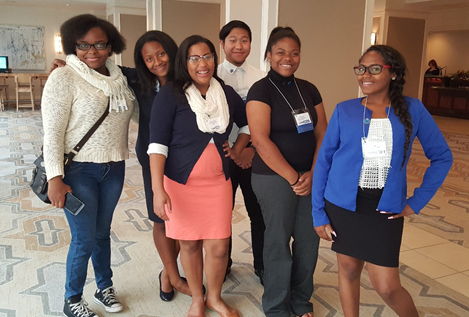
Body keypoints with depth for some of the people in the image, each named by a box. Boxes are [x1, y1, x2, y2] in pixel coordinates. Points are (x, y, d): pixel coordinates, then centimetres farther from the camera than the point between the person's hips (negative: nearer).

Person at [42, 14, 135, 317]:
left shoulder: (118, 76, 5)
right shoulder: (64, 78, -11)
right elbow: (52, 132, -14)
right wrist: (55, 179, -18)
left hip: (114, 169, 5)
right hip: (79, 170, -4)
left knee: (102, 232, 17)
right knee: (84, 239, 1)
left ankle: (105, 286, 37)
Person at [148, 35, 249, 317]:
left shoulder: (227, 93, 4)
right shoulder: (170, 95, -8)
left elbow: (248, 124, 22)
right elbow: (157, 144, -13)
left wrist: (235, 152, 9)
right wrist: (158, 190, -20)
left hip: (218, 182, 3)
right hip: (181, 183, -2)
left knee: (218, 246, 3)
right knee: (189, 243, 10)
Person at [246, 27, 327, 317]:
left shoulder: (309, 90, 10)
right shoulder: (261, 91, -7)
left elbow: (322, 134, 7)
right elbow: (260, 140, -15)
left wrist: (312, 174, -7)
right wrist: (293, 177, -15)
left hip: (311, 177, 5)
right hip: (274, 178, -5)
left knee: (309, 239, 9)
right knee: (278, 241, 3)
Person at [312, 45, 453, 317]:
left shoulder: (413, 109, -2)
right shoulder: (344, 111, -2)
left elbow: (442, 157, 6)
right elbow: (323, 162, 0)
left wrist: (417, 202, 0)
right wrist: (318, 212, -2)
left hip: (385, 211, -1)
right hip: (342, 206, 1)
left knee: (387, 286, 3)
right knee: (348, 269, 14)